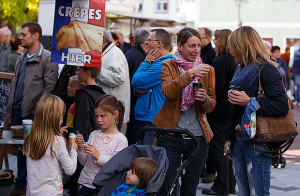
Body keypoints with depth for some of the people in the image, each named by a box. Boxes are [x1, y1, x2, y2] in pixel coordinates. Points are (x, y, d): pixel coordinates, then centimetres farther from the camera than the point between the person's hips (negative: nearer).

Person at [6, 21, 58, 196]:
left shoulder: (47, 58, -8)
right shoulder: (22, 59, 17)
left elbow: (50, 86, -12)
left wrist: (38, 108, -15)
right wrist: (10, 109, 18)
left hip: (33, 112, -7)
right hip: (18, 110, 8)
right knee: (20, 147, 12)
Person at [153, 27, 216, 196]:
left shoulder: (207, 70, 9)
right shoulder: (169, 66, 2)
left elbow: (212, 105, 9)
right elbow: (167, 91, -18)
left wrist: (205, 99, -13)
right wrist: (190, 73, -28)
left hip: (198, 136, 3)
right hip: (171, 135, -2)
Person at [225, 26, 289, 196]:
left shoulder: (266, 70, -11)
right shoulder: (241, 70, 16)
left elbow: (282, 106, -21)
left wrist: (250, 102, -24)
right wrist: (230, 138, 20)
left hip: (258, 143, -8)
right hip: (239, 142, 8)